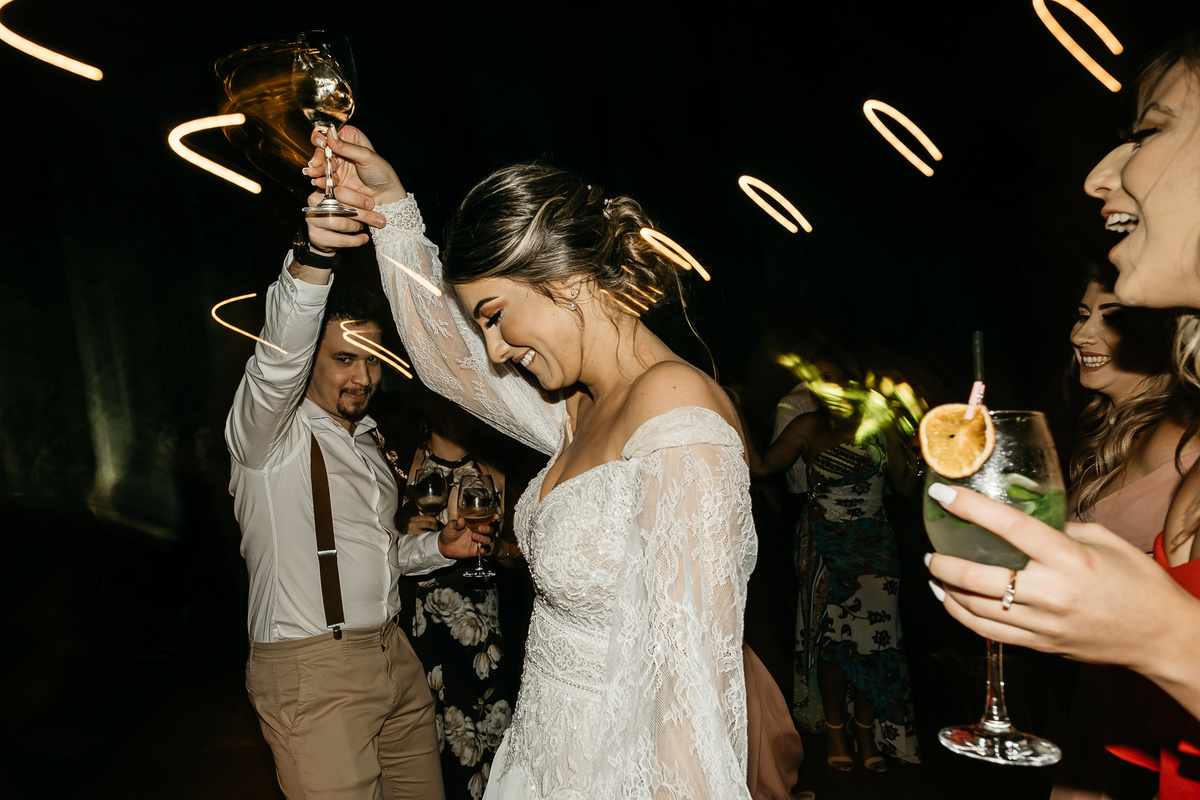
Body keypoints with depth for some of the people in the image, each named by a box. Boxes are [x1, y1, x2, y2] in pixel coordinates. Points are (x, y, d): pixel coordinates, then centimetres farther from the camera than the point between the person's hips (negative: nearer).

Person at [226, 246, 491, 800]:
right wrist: (314, 256, -46)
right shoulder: (269, 433, -8)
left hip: (393, 654, 7)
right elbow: (280, 358, -31)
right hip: (312, 673, -7)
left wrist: (437, 546, 9)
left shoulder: (370, 443, 16)